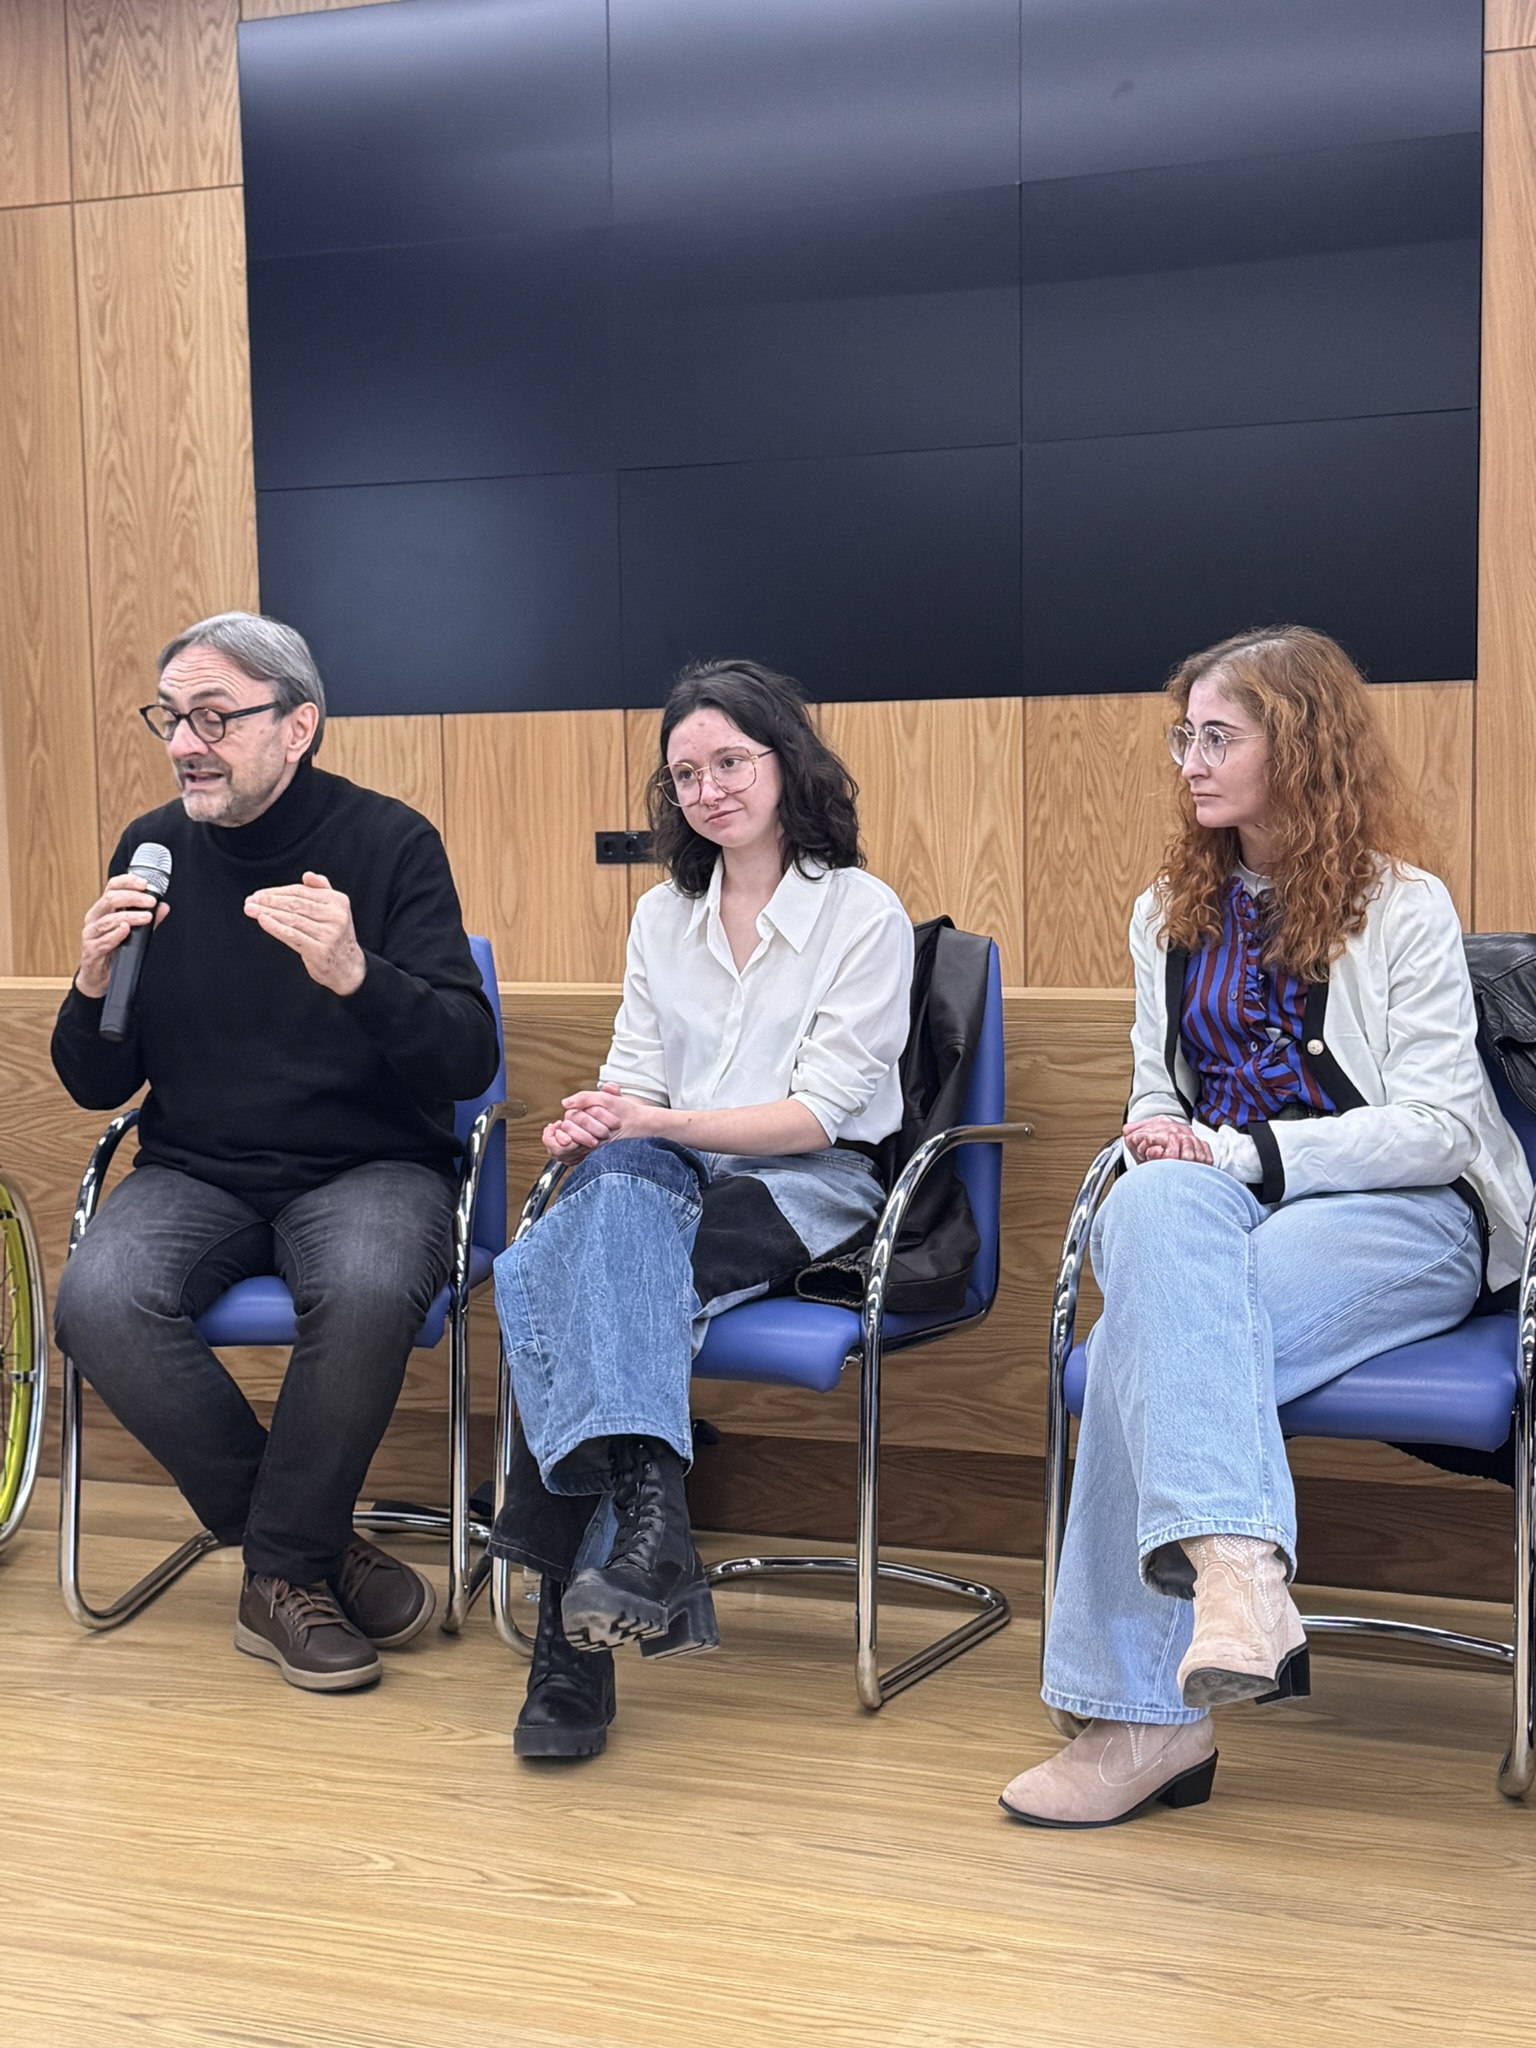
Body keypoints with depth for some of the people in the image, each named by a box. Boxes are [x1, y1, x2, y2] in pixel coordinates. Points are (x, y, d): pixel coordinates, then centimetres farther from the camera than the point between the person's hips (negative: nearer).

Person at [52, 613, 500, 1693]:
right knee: (100, 1302, -27)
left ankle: (284, 1575, -11)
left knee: (368, 1290, -36)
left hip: (366, 1166, -3)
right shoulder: (154, 849, 3)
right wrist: (96, 984, -14)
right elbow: (98, 1088, 8)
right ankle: (312, 1546, -9)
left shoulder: (390, 842, -7)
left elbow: (469, 1062, -14)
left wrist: (356, 974, -32)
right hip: (197, 1171, 3)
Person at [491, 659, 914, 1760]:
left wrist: (661, 1121, -18)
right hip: (666, 1182, 4)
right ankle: (647, 1525, -51)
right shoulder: (661, 916, 20)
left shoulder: (864, 913, 2)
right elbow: (634, 1084, 13)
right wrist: (594, 1123, -12)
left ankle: (572, 1630, -36)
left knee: (549, 1278, -32)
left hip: (809, 1196, -4)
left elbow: (821, 1113, -8)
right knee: (614, 1181, -37)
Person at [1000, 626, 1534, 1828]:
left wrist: (1244, 1152, -15)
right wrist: (1162, 1144, -3)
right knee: (1152, 1205, -35)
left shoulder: (1404, 911, 2)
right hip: (1211, 1207, 4)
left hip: (1398, 1221, -4)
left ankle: (1141, 1708, -33)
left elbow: (1438, 1127, -6)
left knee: (1156, 1335, -33)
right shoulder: (1171, 917, 20)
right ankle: (1237, 1567, -48)